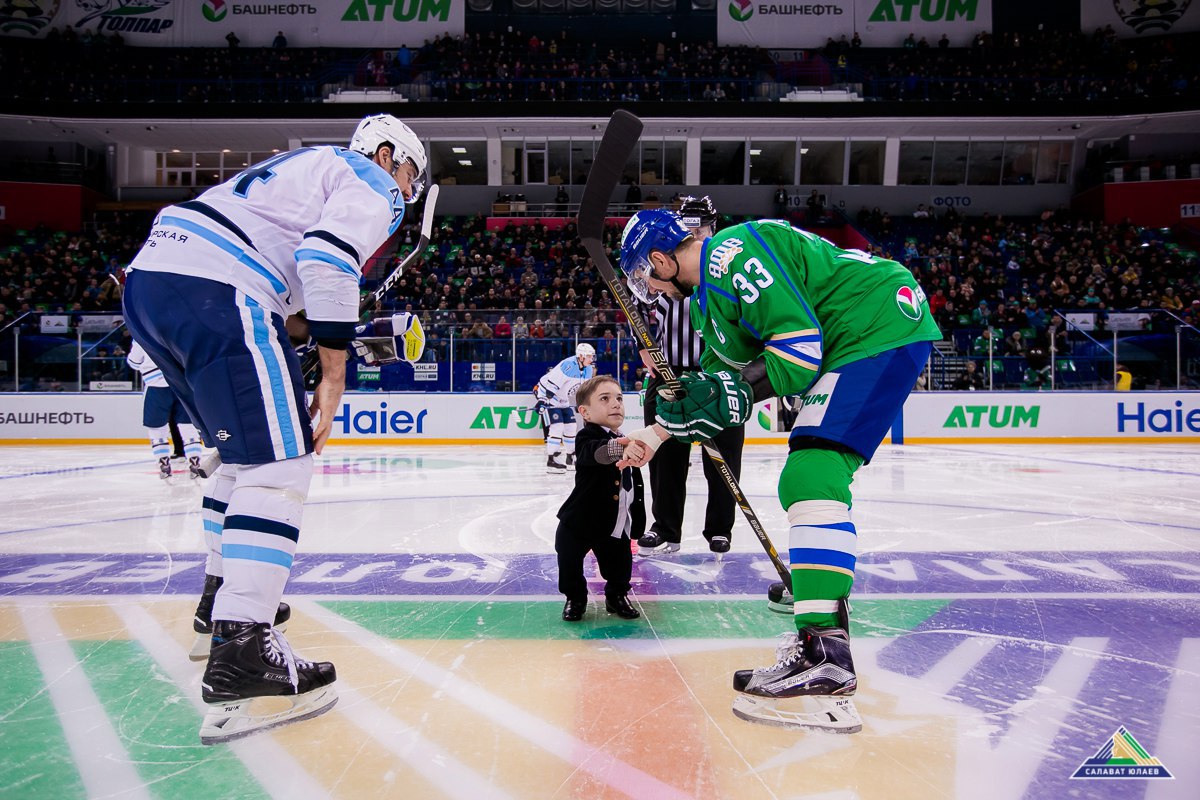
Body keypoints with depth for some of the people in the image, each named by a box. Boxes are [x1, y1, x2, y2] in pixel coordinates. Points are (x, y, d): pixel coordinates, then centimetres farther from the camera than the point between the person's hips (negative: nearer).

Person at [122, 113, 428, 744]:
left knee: (246, 449, 22)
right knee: (279, 466, -12)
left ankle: (223, 598, 35)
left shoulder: (310, 166, 34)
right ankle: (238, 658, -21)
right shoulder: (372, 183, 6)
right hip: (213, 290, -10)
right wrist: (332, 380, -12)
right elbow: (326, 258, -14)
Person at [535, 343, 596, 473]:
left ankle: (571, 457, 24)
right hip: (549, 397, -9)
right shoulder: (568, 365, -28)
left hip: (565, 400, 9)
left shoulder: (588, 369, 0)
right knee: (557, 427, -17)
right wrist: (543, 400, -31)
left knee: (571, 427, 9)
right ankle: (551, 460, -14)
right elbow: (551, 382, -29)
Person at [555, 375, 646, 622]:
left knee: (620, 566, 10)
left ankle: (617, 596, 37)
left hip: (616, 524, 5)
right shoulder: (587, 437, -18)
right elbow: (594, 452, -45)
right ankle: (575, 598, 32)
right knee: (570, 564, 7)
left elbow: (634, 485, 19)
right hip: (580, 521, -5)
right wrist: (618, 449, -66)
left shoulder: (627, 443, 6)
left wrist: (637, 521, 22)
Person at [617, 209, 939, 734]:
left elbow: (800, 344, -21)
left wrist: (737, 397, -17)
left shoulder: (732, 253, -15)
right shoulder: (710, 288, 18)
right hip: (846, 348, 11)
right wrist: (654, 435, 25)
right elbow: (718, 374, 24)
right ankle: (822, 628, 26)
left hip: (884, 329, -11)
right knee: (802, 482, 14)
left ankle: (824, 667, -28)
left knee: (812, 477, -22)